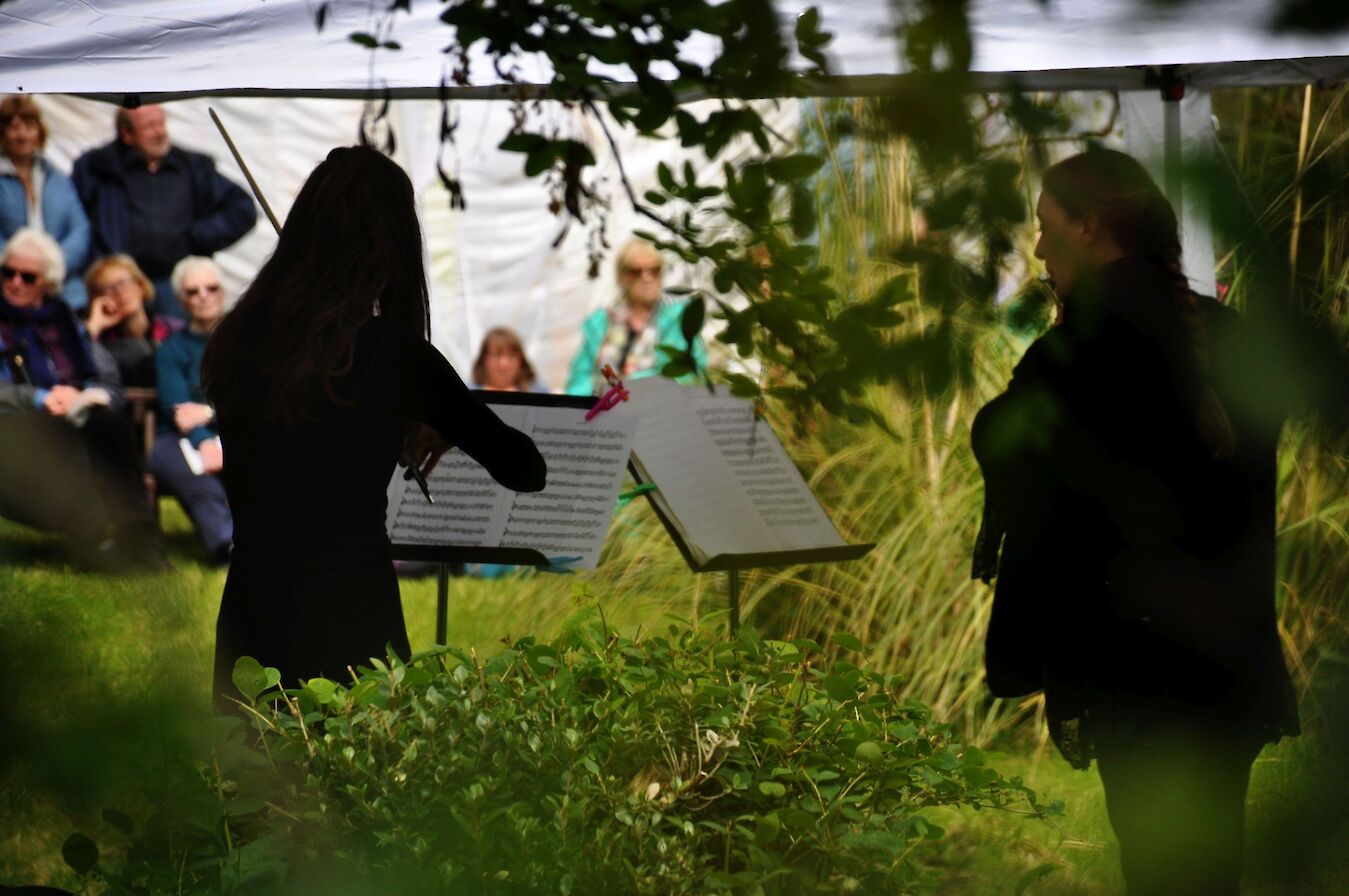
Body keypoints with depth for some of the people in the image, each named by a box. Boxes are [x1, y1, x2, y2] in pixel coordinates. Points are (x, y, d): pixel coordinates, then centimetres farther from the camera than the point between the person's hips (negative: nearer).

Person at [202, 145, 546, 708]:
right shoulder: (391, 351, -11)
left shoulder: (236, 342, 2)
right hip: (349, 625, -5)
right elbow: (524, 470, -2)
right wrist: (446, 426, 17)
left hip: (247, 631, 5)